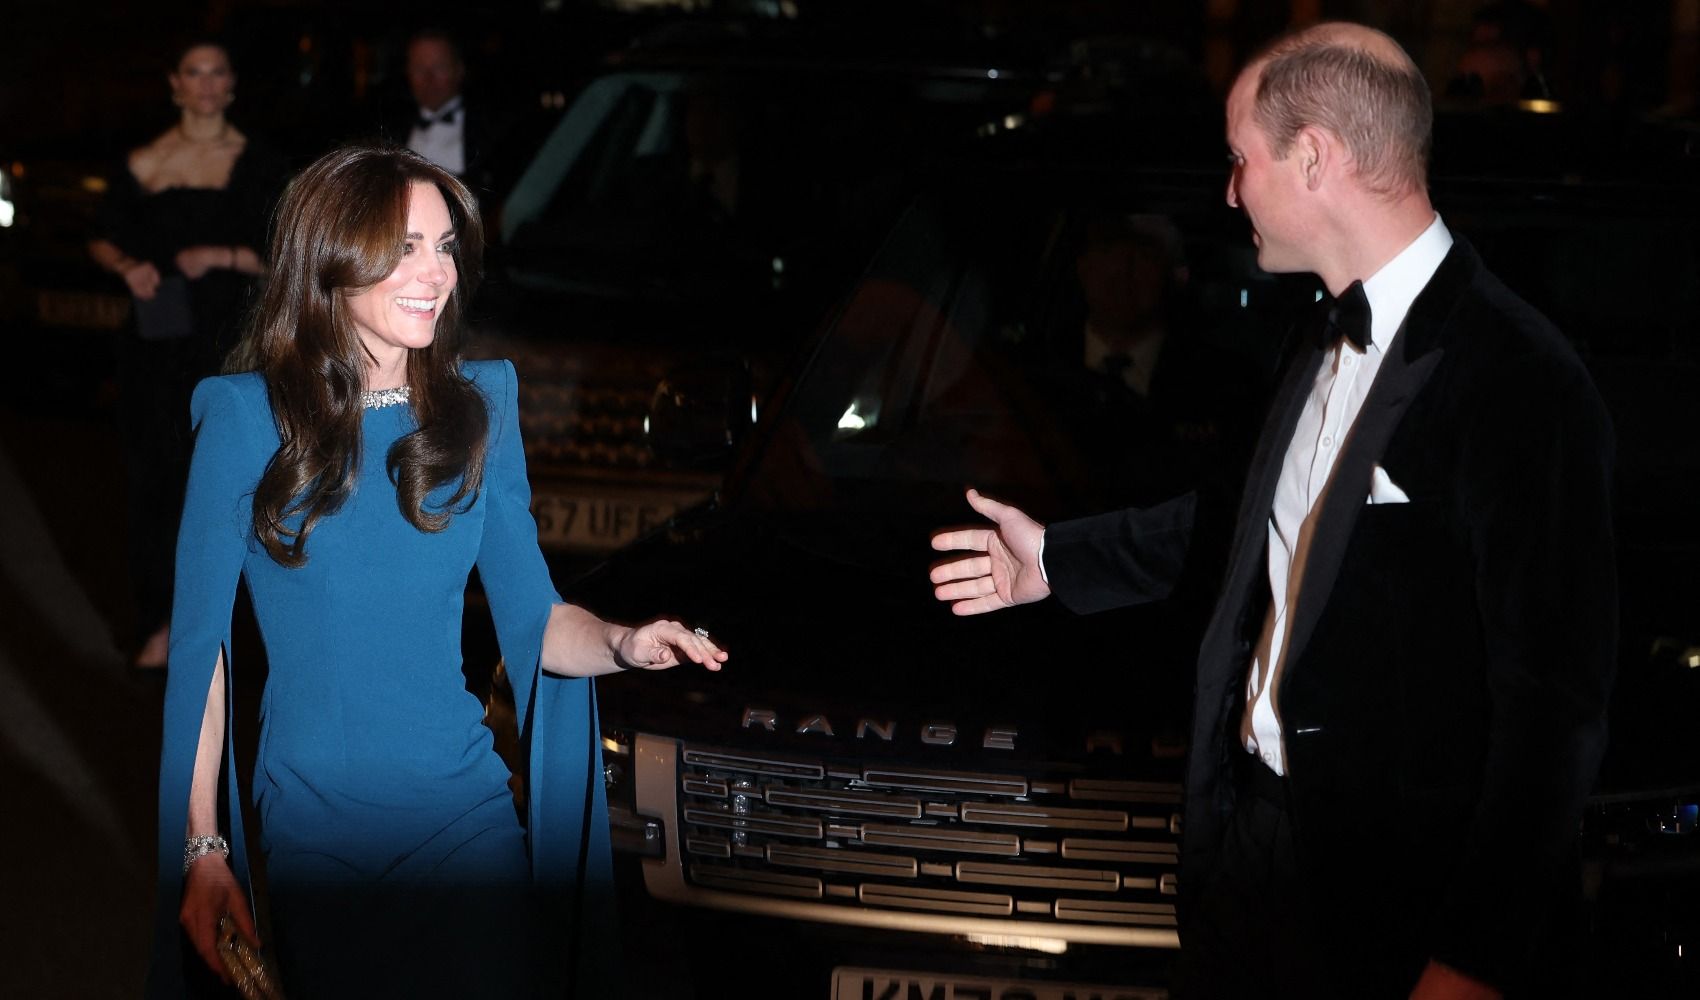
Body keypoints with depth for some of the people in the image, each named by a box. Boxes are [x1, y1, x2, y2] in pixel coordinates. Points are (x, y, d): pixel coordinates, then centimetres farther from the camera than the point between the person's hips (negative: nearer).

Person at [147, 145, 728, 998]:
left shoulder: (477, 407, 2)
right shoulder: (250, 419, -8)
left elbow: (533, 615, 1)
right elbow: (199, 643, -5)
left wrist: (623, 644, -21)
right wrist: (202, 848, -9)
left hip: (470, 819, 2)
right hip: (315, 830, -2)